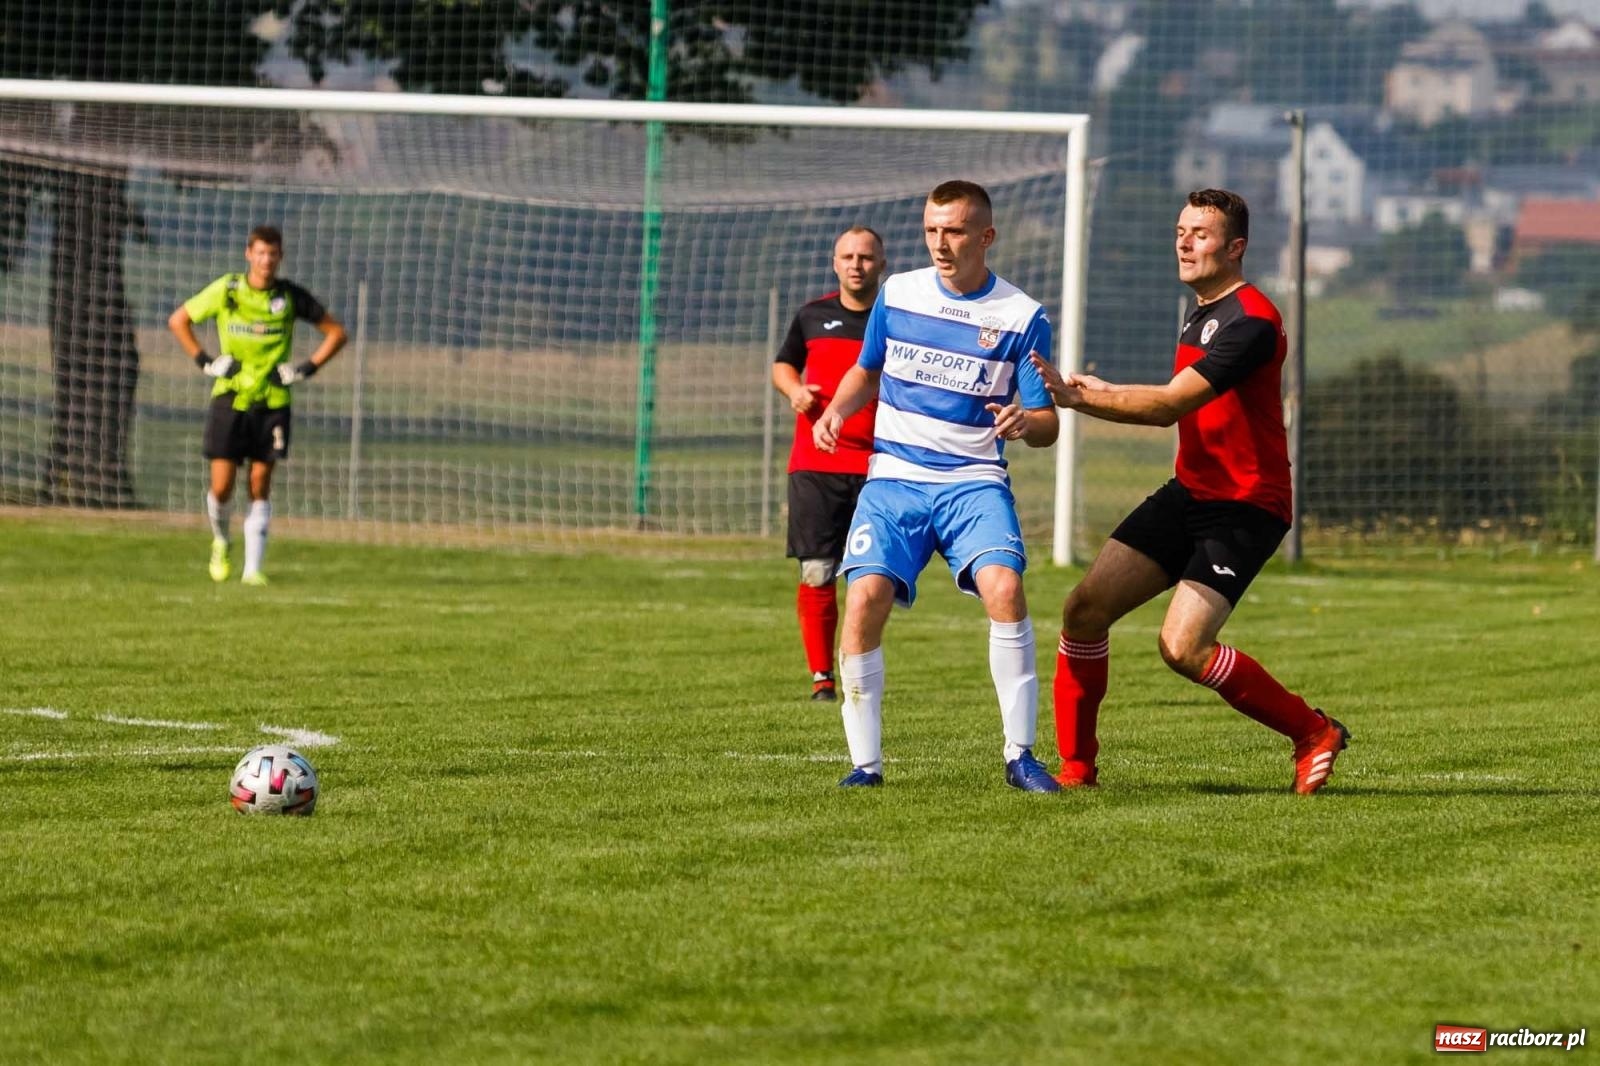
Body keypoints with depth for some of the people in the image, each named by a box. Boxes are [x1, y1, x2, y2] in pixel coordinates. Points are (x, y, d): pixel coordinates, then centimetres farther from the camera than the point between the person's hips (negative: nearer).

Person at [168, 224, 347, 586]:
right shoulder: (225, 291, -2)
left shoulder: (291, 297, -2)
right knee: (222, 486, -5)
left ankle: (252, 568, 1)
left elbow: (336, 332, 7)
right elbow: (178, 321, 9)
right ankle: (221, 542, 25)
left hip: (272, 403, 0)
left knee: (260, 485, -3)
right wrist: (205, 362, 0)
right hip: (230, 397, 0)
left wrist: (306, 368, -2)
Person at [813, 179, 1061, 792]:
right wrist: (836, 410, 4)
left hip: (974, 481, -2)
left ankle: (1020, 754, -15)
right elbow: (867, 371, 24)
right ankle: (865, 761, -7)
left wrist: (1026, 423, -21)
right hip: (894, 480, 2)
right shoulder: (896, 294, 8)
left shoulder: (1022, 318, 0)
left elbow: (1047, 425, 2)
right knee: (865, 598, -19)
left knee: (1004, 588, -26)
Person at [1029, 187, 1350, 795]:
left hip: (1244, 509, -9)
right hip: (1189, 493, 9)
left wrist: (1080, 398, -30)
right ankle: (1075, 767, 5)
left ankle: (1314, 733, -1)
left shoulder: (1250, 320, -18)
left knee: (1183, 647, -20)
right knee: (1085, 607, -4)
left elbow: (1171, 403, -26)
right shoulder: (1200, 314, 14)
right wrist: (1103, 394, 9)